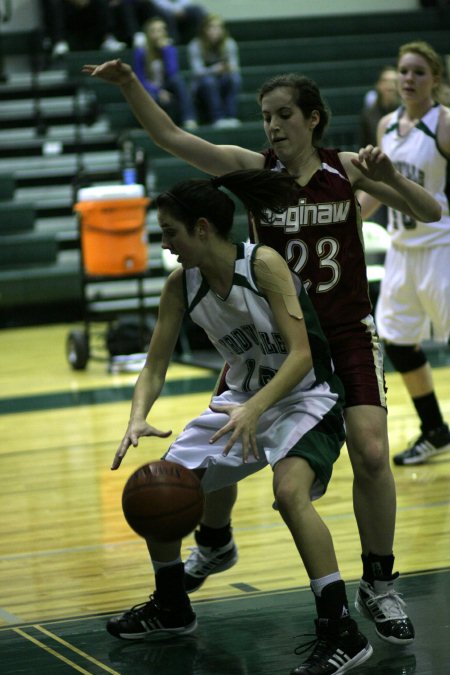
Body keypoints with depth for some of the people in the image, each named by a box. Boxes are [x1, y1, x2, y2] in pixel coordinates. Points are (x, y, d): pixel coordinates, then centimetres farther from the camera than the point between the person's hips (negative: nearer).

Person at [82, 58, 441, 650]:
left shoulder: (347, 168, -6)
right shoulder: (254, 168, -6)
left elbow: (431, 212, -7)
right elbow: (171, 138, -16)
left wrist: (389, 177, -25)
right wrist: (129, 84, -29)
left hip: (347, 333, -2)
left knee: (370, 453, -16)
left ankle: (378, 587, 3)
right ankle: (214, 545, 37)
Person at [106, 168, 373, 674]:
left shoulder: (263, 264, -24)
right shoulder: (180, 285, -6)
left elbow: (301, 355, -28)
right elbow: (154, 367, -1)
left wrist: (254, 409, -39)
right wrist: (138, 419, -20)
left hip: (306, 395, -7)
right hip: (244, 398, 7)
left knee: (290, 490, -33)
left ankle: (342, 633, -27)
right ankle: (171, 608, 27)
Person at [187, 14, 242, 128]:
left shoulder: (230, 44, -4)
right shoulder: (195, 46, -12)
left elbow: (234, 66, -8)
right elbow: (197, 70, -22)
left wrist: (231, 68, -34)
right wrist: (214, 70, -42)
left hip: (224, 85, 2)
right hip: (202, 87, -2)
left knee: (234, 77, -29)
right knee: (208, 80, -35)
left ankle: (231, 117, -32)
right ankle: (217, 118, -38)